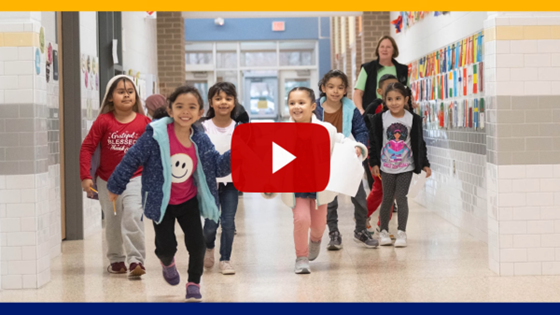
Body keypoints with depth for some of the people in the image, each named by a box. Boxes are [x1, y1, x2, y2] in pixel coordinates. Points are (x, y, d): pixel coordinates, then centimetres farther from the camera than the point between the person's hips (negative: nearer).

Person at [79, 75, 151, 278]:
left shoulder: (144, 123, -7)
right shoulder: (104, 121, -9)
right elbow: (87, 147, -9)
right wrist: (86, 176, -14)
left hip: (134, 179, -1)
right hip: (107, 180, 2)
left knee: (133, 215, -21)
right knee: (112, 222, 13)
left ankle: (136, 260, -15)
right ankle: (116, 259, 32)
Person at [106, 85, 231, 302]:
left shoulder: (201, 140, -9)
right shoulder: (156, 135, -22)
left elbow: (218, 167, -5)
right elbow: (132, 159, -13)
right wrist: (115, 187, -4)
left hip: (188, 202, 3)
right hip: (161, 203, -3)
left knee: (197, 244, -3)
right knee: (166, 247, 1)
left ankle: (194, 285, 21)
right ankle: (167, 263, 41)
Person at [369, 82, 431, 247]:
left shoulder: (414, 119, -1)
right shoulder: (380, 119, -3)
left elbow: (419, 143, 5)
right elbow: (374, 142, 1)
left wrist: (424, 164, 5)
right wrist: (374, 163, -4)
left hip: (406, 166, 0)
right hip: (386, 167, 0)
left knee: (401, 197, -4)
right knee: (387, 198, 7)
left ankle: (401, 232, 5)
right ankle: (384, 231, 20)